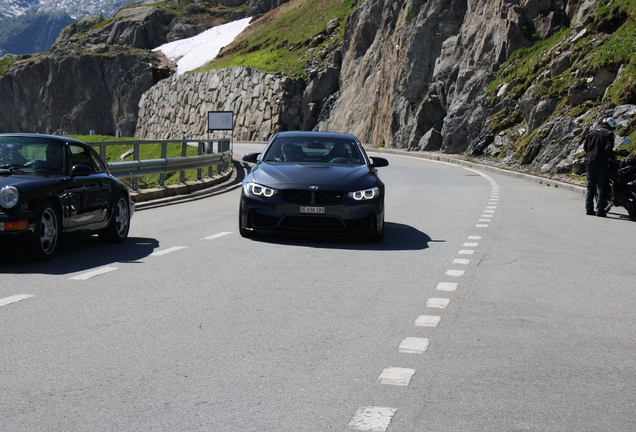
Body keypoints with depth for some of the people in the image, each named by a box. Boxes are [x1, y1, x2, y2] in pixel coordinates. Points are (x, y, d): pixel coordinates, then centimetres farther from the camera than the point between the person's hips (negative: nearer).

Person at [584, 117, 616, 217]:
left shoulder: (592, 132, 11)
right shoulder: (609, 134, -5)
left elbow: (584, 146, 12)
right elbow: (608, 149, -16)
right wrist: (613, 157, 1)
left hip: (589, 162, 5)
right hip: (601, 163, -5)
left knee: (590, 186, 12)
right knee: (602, 187, 0)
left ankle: (589, 209, 10)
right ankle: (600, 210, -4)